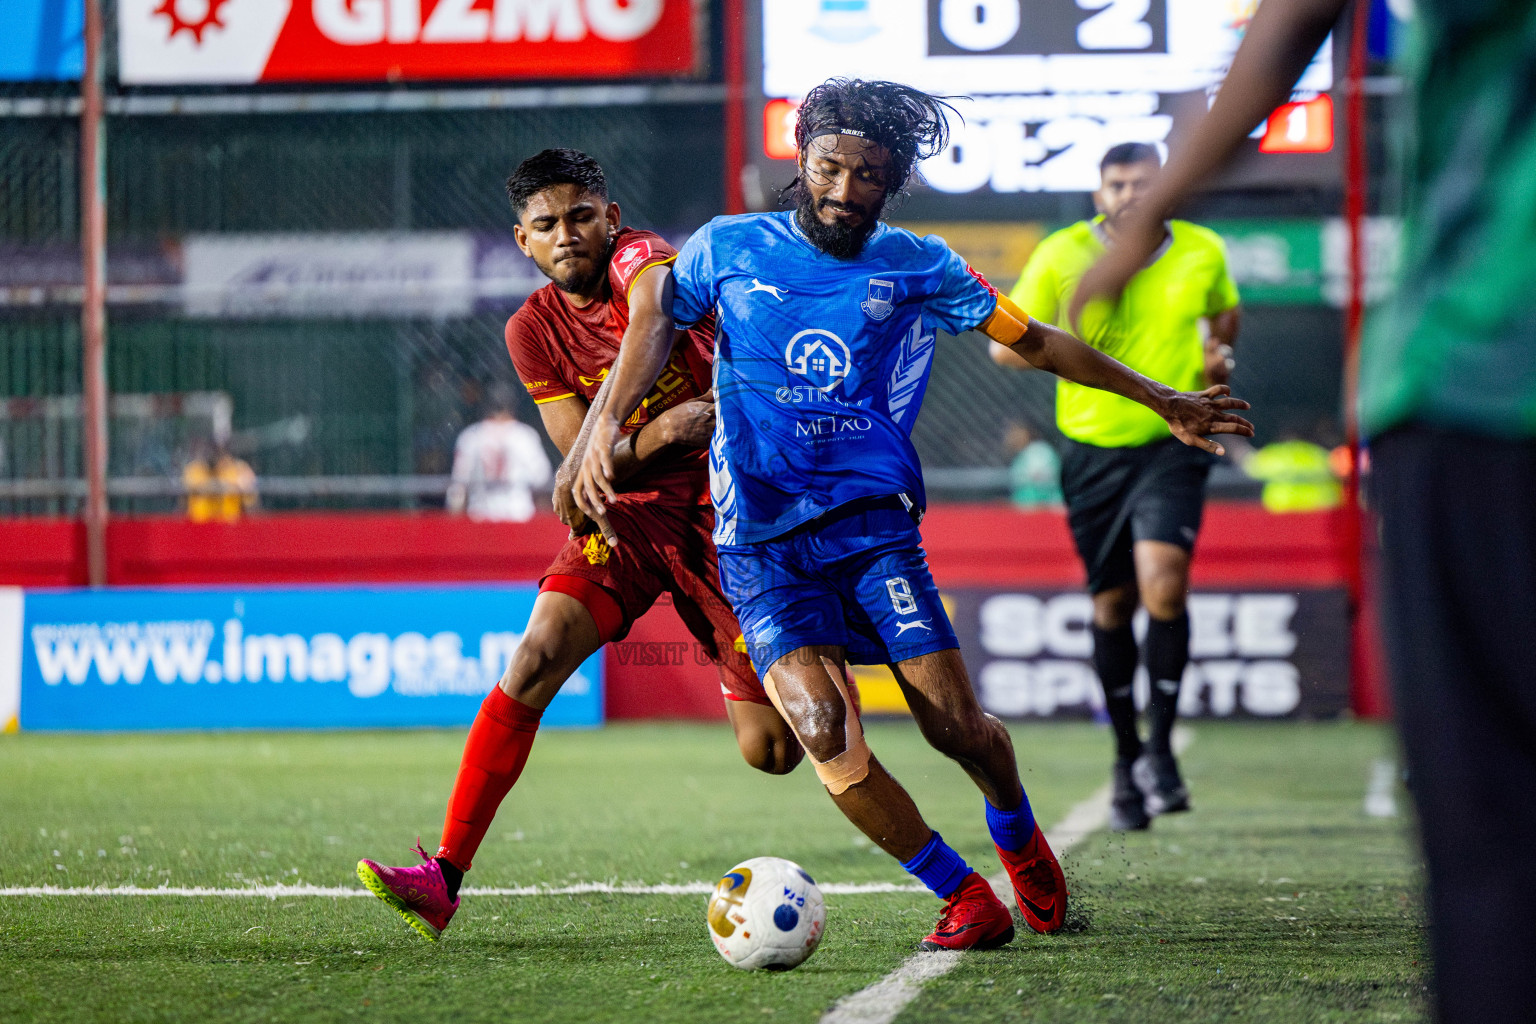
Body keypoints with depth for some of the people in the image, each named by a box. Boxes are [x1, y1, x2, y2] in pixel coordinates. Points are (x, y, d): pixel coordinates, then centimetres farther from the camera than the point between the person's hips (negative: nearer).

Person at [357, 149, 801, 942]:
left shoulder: (640, 255, -11)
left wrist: (596, 447, -51)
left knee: (771, 752, -5)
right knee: (535, 660, -22)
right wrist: (665, 429, -26)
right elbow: (581, 458, -6)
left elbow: (649, 328, -36)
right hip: (629, 511, 3)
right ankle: (444, 878, -22)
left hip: (723, 503, -3)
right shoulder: (533, 329, 0)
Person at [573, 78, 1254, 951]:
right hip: (762, 543, -1)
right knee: (824, 731, -21)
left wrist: (1164, 402, 16)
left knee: (956, 724, -7)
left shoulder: (916, 267, 4)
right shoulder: (728, 248, 2)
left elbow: (1034, 340, 13)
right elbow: (659, 326, 16)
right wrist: (608, 424, 1)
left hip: (875, 525, 1)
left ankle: (1019, 834, 29)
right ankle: (966, 899, -7)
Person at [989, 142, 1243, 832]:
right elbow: (1004, 345, -3)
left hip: (1174, 444, -1)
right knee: (1111, 605, 7)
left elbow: (1224, 310, 20)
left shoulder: (1202, 252, -1)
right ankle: (1127, 757, 24)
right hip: (1094, 448, 1)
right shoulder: (1061, 256, -7)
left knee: (1163, 584, -21)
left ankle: (1160, 748, -9)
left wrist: (1220, 350, -2)